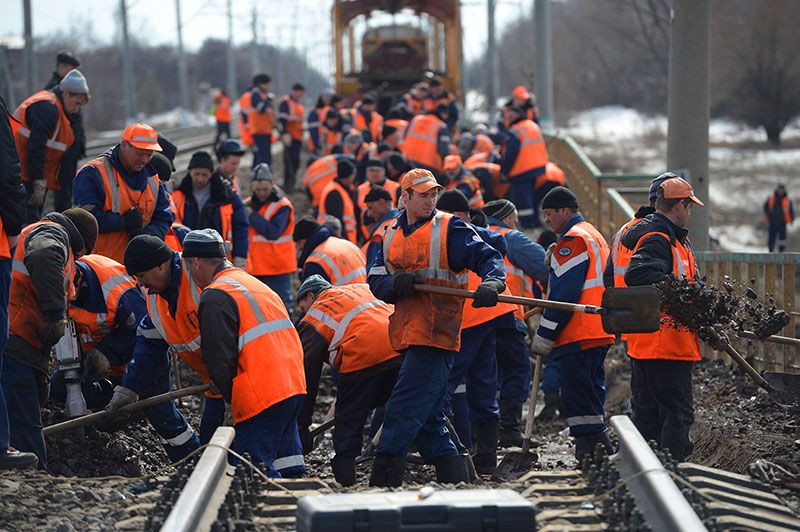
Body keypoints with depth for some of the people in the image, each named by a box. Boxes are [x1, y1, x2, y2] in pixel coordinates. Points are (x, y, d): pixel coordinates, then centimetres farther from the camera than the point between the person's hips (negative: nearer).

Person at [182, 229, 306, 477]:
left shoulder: (215, 297, -8)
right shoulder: (255, 283, 22)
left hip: (261, 396, -9)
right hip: (295, 386, 9)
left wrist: (232, 396, 3)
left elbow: (219, 360, -12)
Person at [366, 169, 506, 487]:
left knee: (403, 411, -14)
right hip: (408, 338, 7)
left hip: (436, 337, -7)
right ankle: (456, 482, 19)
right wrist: (394, 284, -12)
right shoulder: (392, 236, 17)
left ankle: (382, 482, -14)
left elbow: (488, 257, -6)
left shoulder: (450, 229, -1)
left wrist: (492, 282, -27)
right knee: (428, 420, 11)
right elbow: (375, 279, 10)